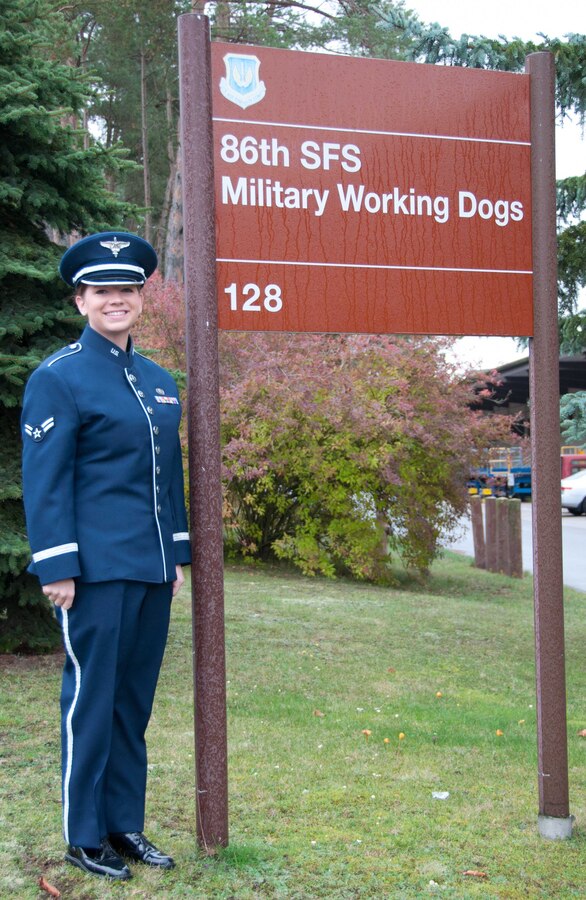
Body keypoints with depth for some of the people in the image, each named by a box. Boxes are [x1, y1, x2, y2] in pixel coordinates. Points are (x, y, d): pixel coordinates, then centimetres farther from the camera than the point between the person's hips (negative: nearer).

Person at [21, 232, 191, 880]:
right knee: (91, 698, 2)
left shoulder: (160, 381, 15)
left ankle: (126, 825, 24)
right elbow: (46, 481, -9)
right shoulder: (57, 378, -5)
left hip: (152, 569, 7)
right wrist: (57, 568, -14)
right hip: (96, 569, -6)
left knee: (135, 699, 13)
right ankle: (84, 837, 15)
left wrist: (178, 553, 15)